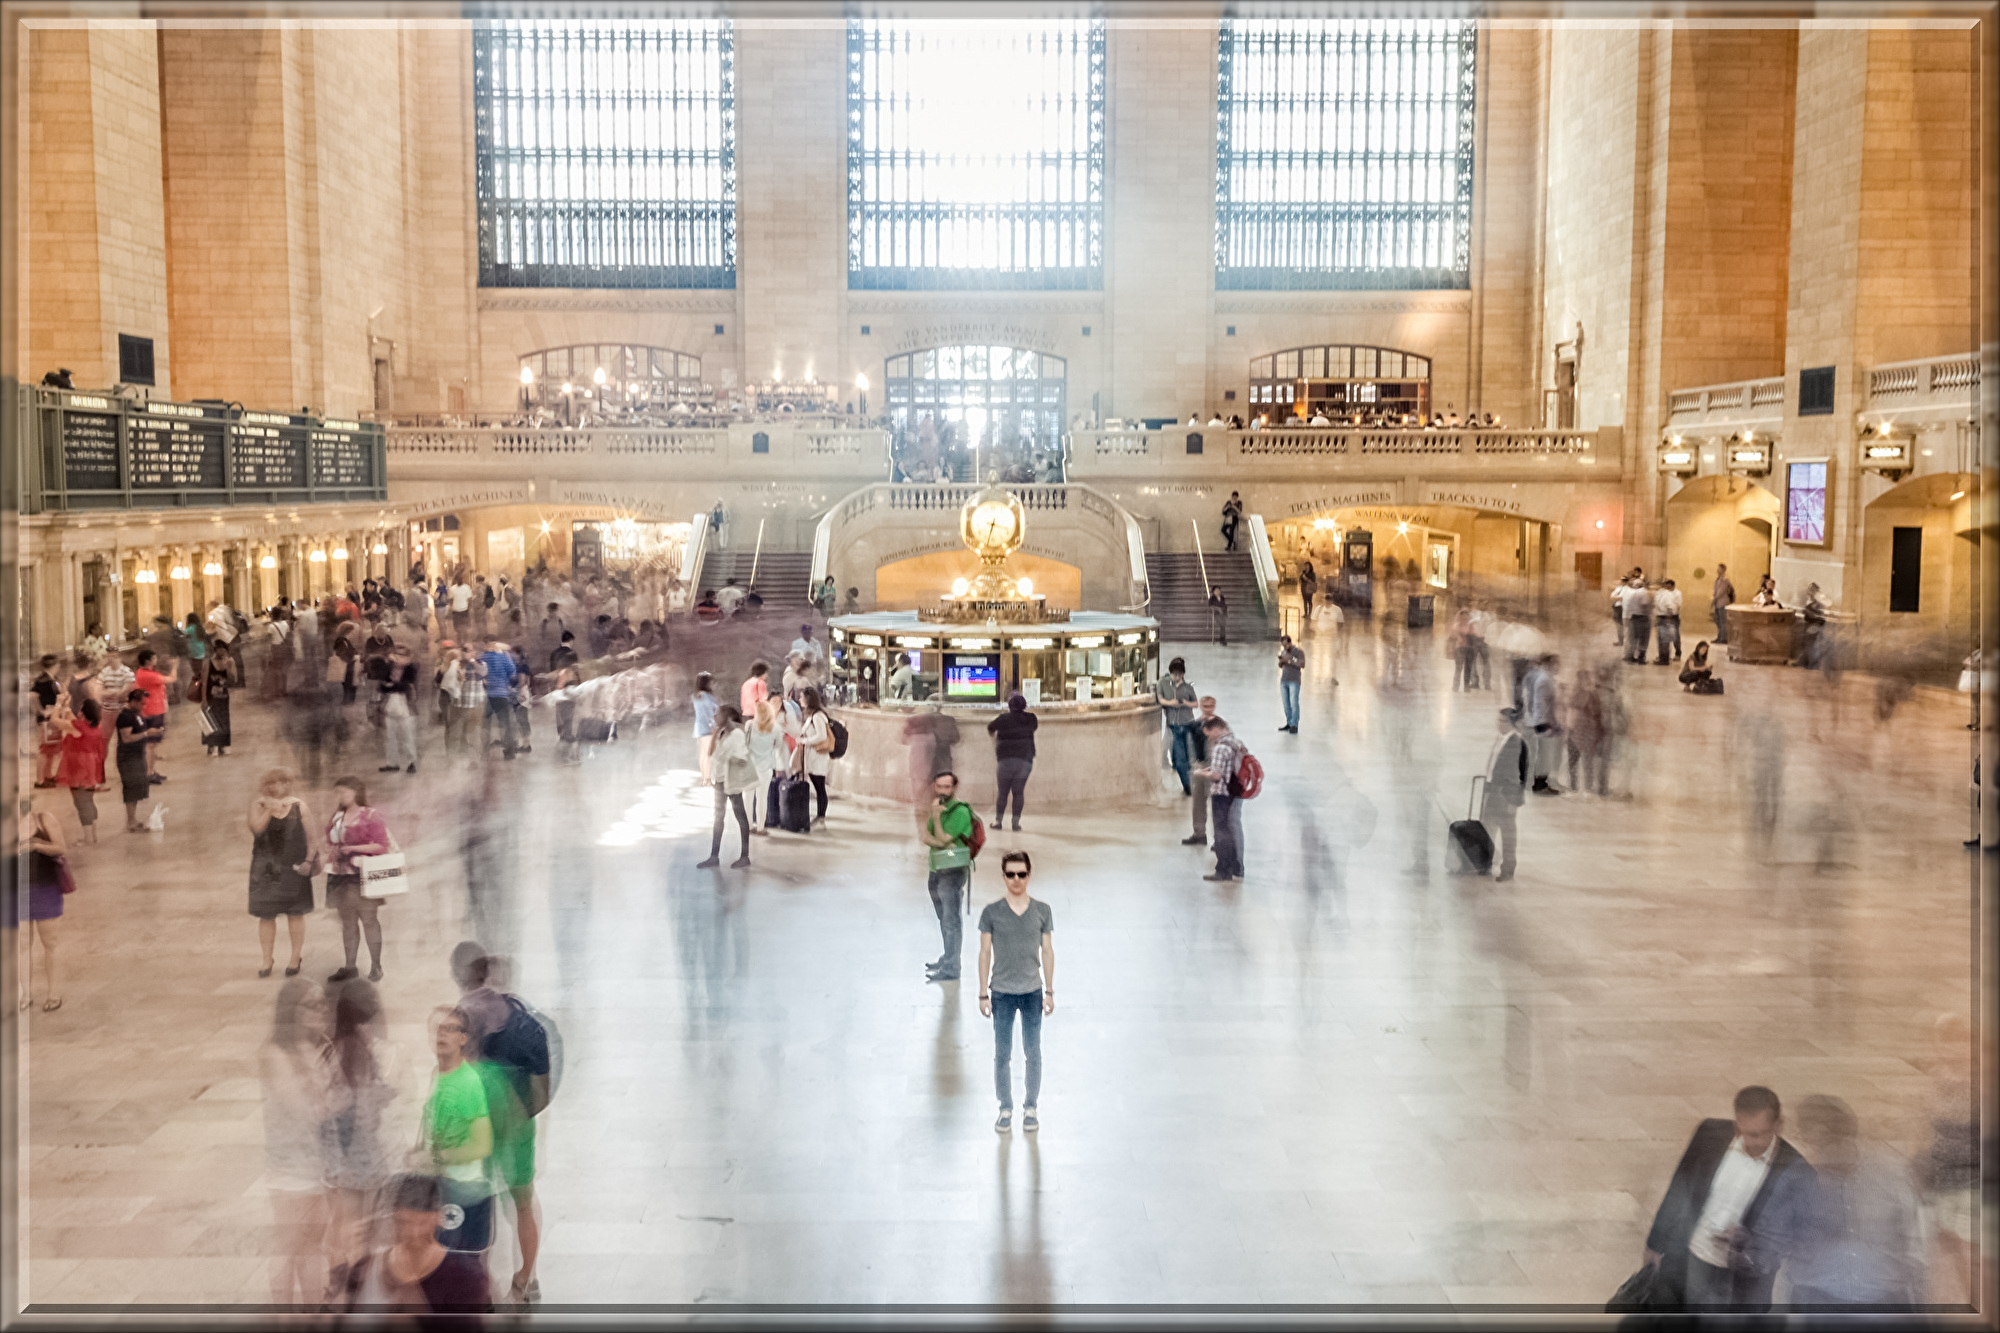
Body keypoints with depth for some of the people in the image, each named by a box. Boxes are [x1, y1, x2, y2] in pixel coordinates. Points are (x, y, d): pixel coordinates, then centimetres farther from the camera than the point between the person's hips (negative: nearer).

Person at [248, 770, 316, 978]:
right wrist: (269, 810, -25)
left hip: (293, 867, 0)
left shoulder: (299, 806, 1)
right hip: (266, 867, 1)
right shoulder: (258, 805, 1)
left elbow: (310, 836, 2)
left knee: (295, 913, 6)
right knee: (265, 915, 4)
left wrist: (309, 860, -6)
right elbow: (256, 828, -14)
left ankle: (296, 957, 19)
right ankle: (267, 960, 16)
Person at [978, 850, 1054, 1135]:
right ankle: (1006, 1108, 22)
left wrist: (1049, 991, 3)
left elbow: (1047, 951, 3)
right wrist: (983, 994, -3)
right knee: (1002, 1054, 8)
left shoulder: (1042, 911, -4)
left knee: (1033, 1053, 10)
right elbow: (985, 953, -2)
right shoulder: (991, 912, -7)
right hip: (1002, 992, -1)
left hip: (1033, 992, 1)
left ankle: (1031, 1108, 25)